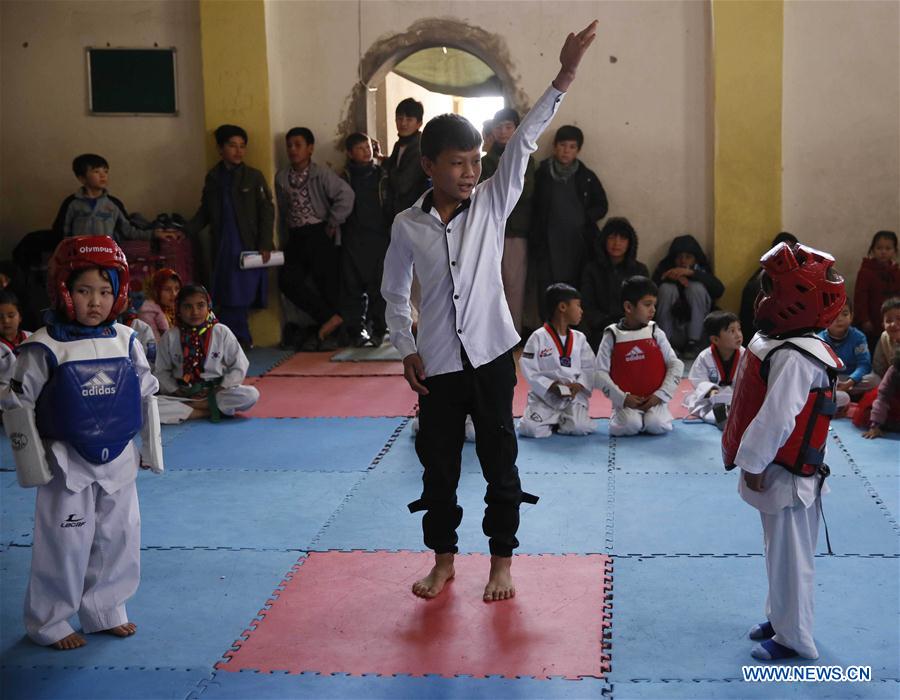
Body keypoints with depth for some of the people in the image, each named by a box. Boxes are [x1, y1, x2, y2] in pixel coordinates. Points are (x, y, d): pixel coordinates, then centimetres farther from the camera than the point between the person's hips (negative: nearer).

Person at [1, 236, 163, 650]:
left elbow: (147, 395, 10)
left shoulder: (125, 341, -1)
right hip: (68, 465, -5)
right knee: (65, 544, 2)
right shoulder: (45, 348, -14)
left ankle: (105, 610, 32)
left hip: (118, 462, 5)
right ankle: (48, 623, 20)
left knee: (118, 538, 13)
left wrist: (151, 450, 11)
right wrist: (34, 464, -8)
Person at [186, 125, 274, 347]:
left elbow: (267, 211, -2)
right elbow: (204, 212, 17)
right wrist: (186, 233, 4)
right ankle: (242, 341, 12)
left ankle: (239, 341, 4)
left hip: (248, 247, -3)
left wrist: (265, 245, -10)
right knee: (227, 297, 3)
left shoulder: (254, 177, 0)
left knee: (241, 295, -5)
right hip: (221, 249, 3)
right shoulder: (213, 178, 11)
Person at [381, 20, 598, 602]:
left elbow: (524, 143, -13)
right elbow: (395, 293, 9)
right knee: (439, 463, 11)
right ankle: (444, 559, 29)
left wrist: (564, 77, -22)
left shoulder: (492, 204, -3)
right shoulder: (408, 225, -2)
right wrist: (407, 350, 0)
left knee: (499, 461, 7)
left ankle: (502, 561, 23)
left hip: (491, 355, 0)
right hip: (437, 363, 1)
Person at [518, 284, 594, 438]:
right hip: (544, 397, -3)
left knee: (580, 428, -22)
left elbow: (589, 368, 5)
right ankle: (551, 421, 11)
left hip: (573, 397, 3)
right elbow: (529, 371, -9)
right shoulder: (538, 338, -6)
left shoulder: (579, 338, 7)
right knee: (531, 429, -23)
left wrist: (578, 385, -14)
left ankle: (562, 420, 12)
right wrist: (551, 386, -19)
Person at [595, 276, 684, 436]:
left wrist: (660, 395, -6)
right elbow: (600, 372, -3)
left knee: (657, 425, -26)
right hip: (627, 400, -2)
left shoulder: (655, 332, 4)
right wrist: (622, 398, -12)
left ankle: (653, 414, 8)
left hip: (654, 400, 2)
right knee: (631, 426, -29)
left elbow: (676, 364, 5)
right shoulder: (612, 335, 0)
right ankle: (619, 416, 5)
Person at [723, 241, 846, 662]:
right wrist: (752, 460, 16)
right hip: (773, 471, 10)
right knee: (780, 552, 22)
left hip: (786, 477, -10)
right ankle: (780, 618, 38)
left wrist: (754, 464, -20)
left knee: (790, 557, 4)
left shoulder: (794, 358, -27)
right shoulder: (775, 342, 6)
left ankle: (794, 639, 17)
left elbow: (776, 418, -28)